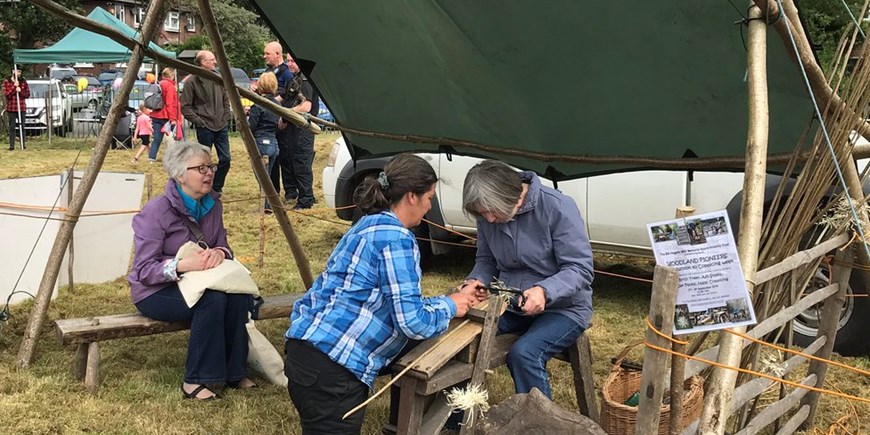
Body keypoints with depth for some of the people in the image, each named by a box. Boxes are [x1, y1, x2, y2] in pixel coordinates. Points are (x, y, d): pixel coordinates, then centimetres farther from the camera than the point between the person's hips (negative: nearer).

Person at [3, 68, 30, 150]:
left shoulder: (23, 81, 7)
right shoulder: (6, 81, 2)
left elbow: (27, 94, 4)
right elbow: (6, 94, -6)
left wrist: (20, 91, -14)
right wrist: (14, 86, -14)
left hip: (22, 108, 2)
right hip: (11, 108, -2)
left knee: (22, 127, 3)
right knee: (12, 127, -2)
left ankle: (23, 145, 6)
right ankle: (12, 146, 0)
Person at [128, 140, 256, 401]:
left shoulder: (212, 204, 1)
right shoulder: (156, 211, -20)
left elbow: (222, 243, 6)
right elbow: (144, 270, -21)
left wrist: (219, 252, -19)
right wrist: (184, 265, -36)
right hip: (155, 291, -6)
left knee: (239, 294, -23)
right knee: (212, 300, -33)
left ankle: (234, 372, -10)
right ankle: (194, 381, -20)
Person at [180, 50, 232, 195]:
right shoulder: (192, 81, -8)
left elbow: (226, 101, 18)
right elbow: (185, 107, -8)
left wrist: (226, 118, 7)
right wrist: (199, 122, -12)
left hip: (221, 127, 5)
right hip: (205, 128, -5)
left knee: (225, 159, 4)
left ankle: (216, 188, 19)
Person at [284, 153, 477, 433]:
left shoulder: (371, 225, 16)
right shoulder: (397, 239, -13)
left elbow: (395, 303, 19)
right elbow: (411, 321, -15)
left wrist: (450, 301, 17)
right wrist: (449, 307, 2)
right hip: (330, 368, -10)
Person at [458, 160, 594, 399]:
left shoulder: (558, 208, -19)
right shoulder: (488, 216, -2)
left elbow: (580, 269, -18)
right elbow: (485, 260, 12)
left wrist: (545, 291, -36)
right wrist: (475, 281, -11)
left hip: (561, 307, -5)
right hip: (509, 304, 6)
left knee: (523, 354, -32)